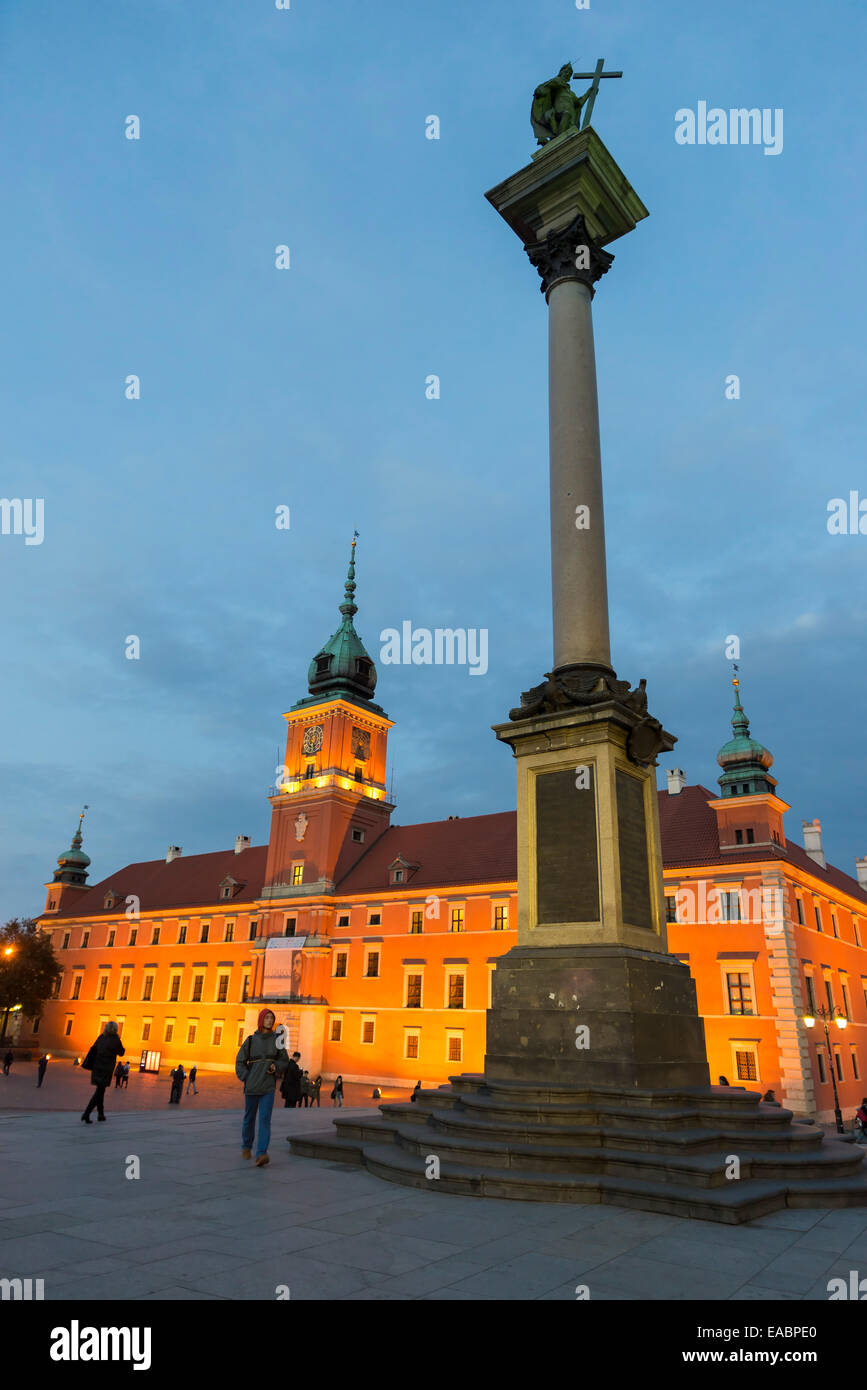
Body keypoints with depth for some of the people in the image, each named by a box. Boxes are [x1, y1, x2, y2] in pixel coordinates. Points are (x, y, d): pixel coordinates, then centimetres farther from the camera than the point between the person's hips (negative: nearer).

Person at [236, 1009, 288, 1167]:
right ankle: (246, 1147, 35)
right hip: (252, 1085, 1)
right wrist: (247, 1078, -8)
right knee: (249, 1117, 13)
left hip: (268, 1086, 0)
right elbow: (240, 1062, 5)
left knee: (265, 1119, -13)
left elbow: (284, 1062, 11)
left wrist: (276, 1067, -10)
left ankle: (261, 1154, -19)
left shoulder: (277, 1039, 3)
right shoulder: (251, 1040, 1)